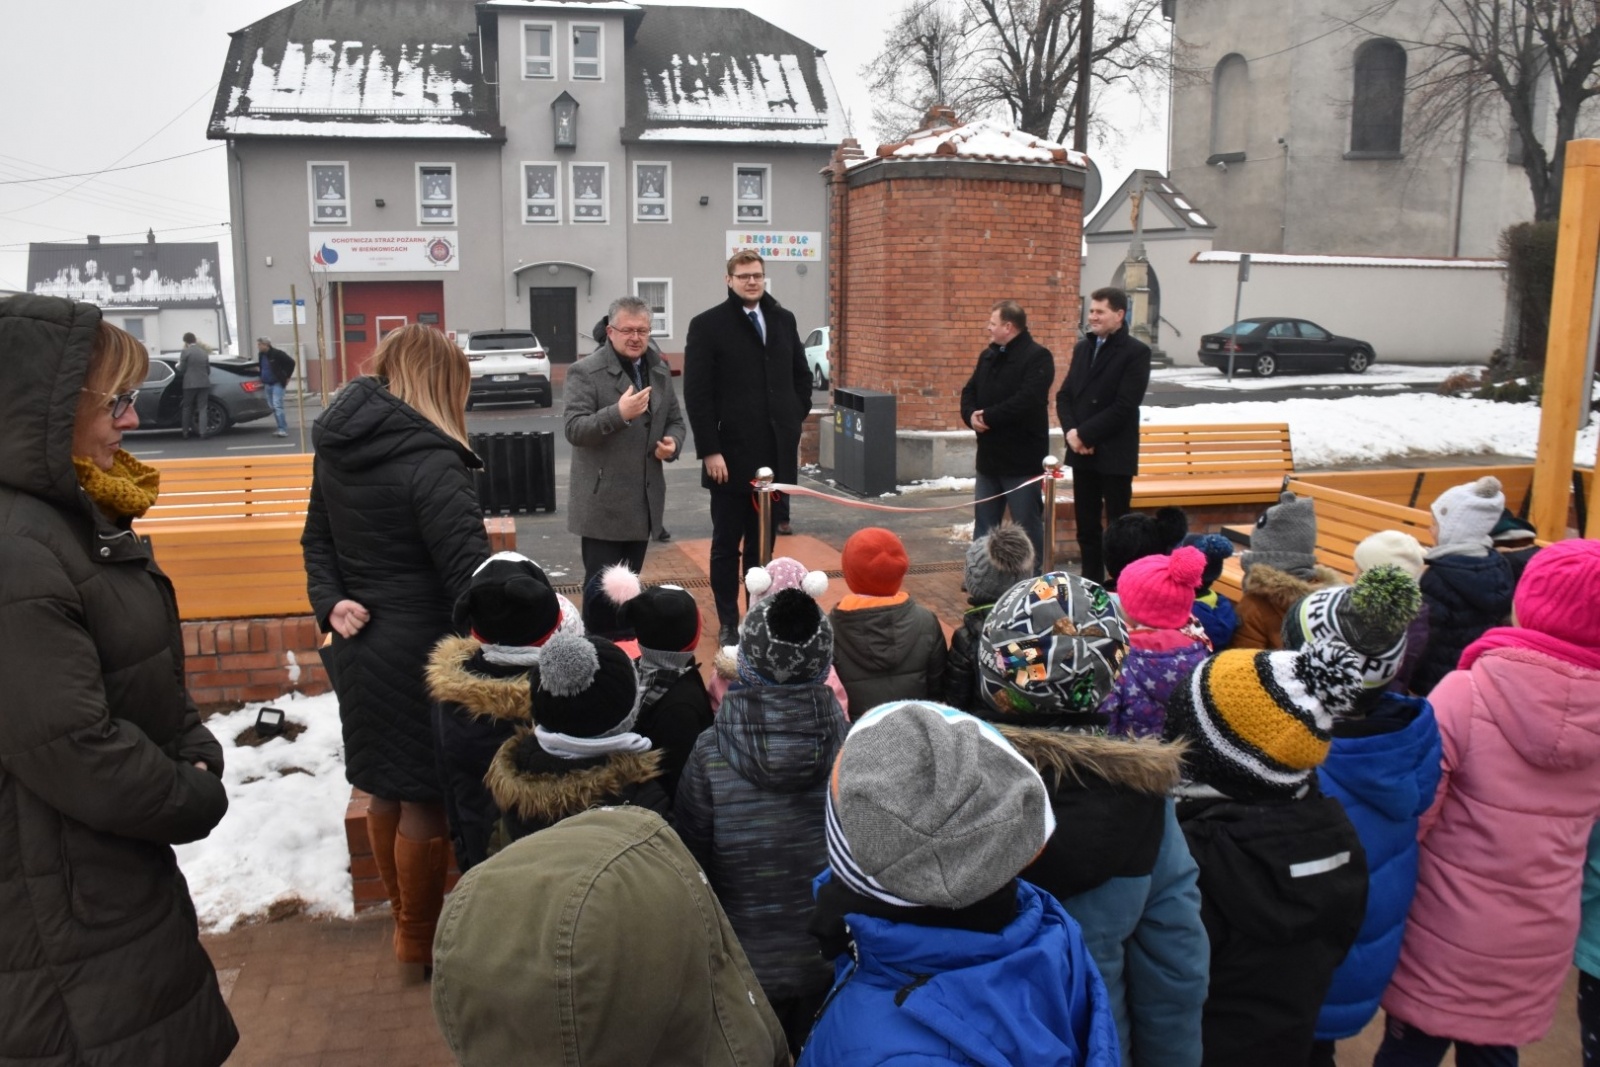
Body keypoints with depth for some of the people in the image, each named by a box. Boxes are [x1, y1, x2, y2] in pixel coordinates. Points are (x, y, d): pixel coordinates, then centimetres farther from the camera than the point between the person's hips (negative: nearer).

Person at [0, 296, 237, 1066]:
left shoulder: (74, 516, 6)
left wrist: (198, 754, -1)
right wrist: (197, 799, -14)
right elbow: (71, 749, -29)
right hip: (64, 911, -10)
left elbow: (150, 676, 15)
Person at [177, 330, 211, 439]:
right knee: (202, 408, 3)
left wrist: (178, 365, 16)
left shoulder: (185, 352, -7)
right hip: (204, 384, 3)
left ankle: (185, 432, 11)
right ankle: (203, 431, -8)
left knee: (187, 408, 9)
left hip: (190, 384, -3)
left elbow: (181, 369, -5)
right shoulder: (204, 352, 8)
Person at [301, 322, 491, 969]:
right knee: (426, 800, 8)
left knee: (385, 789, 21)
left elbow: (318, 539, 12)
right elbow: (472, 573, -25)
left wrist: (331, 602, 1)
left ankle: (405, 916, 38)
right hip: (418, 654, -8)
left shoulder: (337, 447, 4)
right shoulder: (430, 461, -22)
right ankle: (421, 938, 23)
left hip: (358, 644, 8)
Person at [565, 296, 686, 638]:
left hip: (643, 499, 6)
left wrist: (673, 443, -4)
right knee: (602, 586, -2)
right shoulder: (586, 371, -10)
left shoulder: (660, 369, 11)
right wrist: (618, 413, -31)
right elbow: (574, 429, -17)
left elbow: (675, 419, 19)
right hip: (603, 501, -6)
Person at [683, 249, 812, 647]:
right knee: (727, 544, 6)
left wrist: (794, 427, 8)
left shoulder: (784, 320, 10)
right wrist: (709, 451, -14)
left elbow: (801, 377, 18)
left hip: (776, 454, 4)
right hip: (731, 455, -4)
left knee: (763, 543, 11)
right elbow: (696, 394, -9)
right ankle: (728, 623, 16)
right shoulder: (707, 326, -5)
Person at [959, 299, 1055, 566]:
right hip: (989, 455, 8)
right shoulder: (988, 356, 14)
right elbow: (969, 391, 13)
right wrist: (971, 415, -10)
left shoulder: (1037, 357, -12)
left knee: (1027, 524, 2)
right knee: (984, 523, 15)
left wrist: (988, 417, -19)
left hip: (1022, 458, -8)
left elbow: (1027, 400, -25)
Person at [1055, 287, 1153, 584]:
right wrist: (1071, 431, -8)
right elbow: (1064, 394, 9)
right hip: (1081, 453, 6)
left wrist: (1084, 434, -16)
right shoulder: (1082, 348, 11)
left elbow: (1124, 406, -16)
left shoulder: (1136, 352, -8)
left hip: (1114, 455, -6)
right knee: (1086, 527, 12)